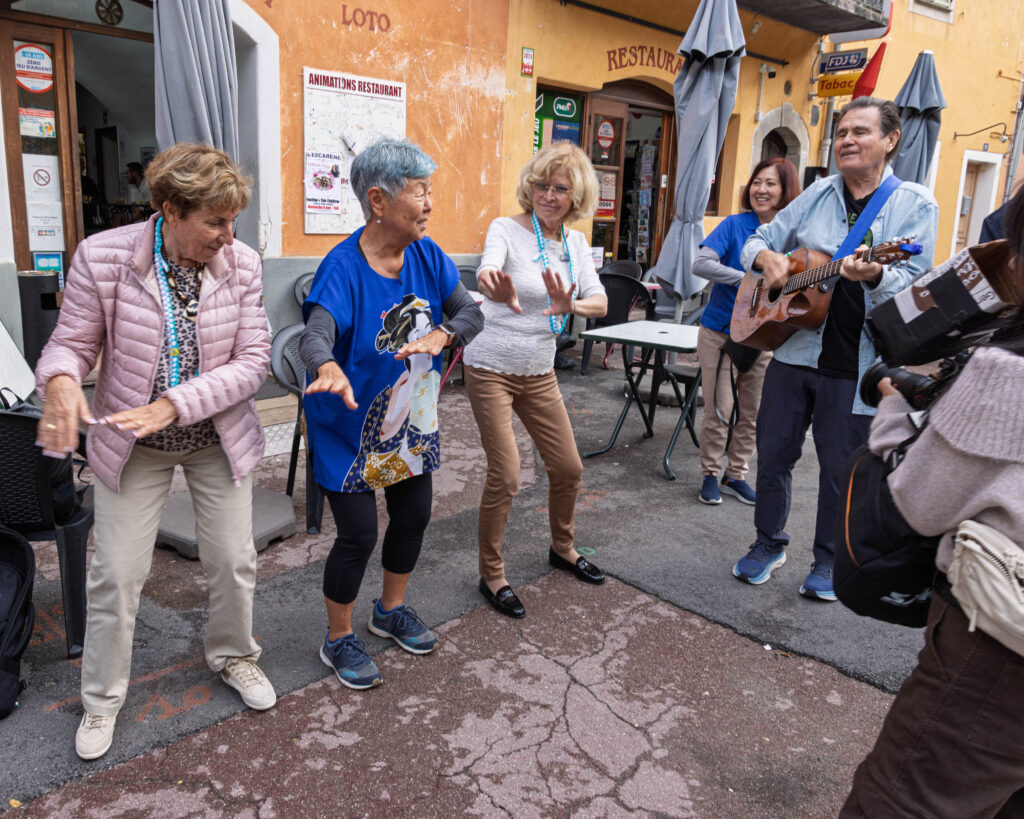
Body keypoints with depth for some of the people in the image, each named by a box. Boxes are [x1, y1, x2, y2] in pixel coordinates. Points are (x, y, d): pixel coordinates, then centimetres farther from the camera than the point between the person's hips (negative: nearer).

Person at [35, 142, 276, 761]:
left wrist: (176, 403, -24)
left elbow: (252, 361, -13)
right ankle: (102, 698, 30)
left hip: (220, 438, 2)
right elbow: (73, 342, -7)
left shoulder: (243, 263, -11)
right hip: (132, 445, -1)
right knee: (117, 575, 6)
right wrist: (61, 380, -31)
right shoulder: (103, 256, -15)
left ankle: (233, 655, 40)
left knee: (235, 561, 10)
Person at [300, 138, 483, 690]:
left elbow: (471, 313, -7)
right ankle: (338, 640, 26)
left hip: (412, 420, 7)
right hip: (351, 425, -6)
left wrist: (438, 336, -29)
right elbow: (315, 335, -36)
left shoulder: (427, 256, -4)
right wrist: (330, 370, -59)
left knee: (413, 517, 17)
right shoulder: (343, 267, -23)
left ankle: (391, 610, 44)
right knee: (358, 535, 0)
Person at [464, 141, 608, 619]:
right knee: (505, 476, -8)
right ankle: (491, 575, 12)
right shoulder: (506, 229, -12)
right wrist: (498, 290, -58)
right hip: (492, 369, -6)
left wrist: (571, 306, -33)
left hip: (539, 373, 6)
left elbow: (600, 302, -9)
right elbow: (485, 273, -33)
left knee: (568, 468, 11)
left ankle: (562, 548, 37)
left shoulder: (575, 243, 4)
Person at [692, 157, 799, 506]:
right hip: (721, 332, -3)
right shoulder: (735, 225, -5)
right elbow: (701, 264, -16)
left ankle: (736, 474, 27)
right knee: (719, 409, -1)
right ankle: (710, 474, 17)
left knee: (752, 412, 10)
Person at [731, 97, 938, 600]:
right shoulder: (818, 194, 9)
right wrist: (768, 258, -8)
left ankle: (829, 560, 27)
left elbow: (914, 285, -12)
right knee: (773, 452, 10)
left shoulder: (915, 203, -2)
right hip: (793, 347, 4)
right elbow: (757, 241, 15)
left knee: (840, 467, 7)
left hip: (855, 364, -3)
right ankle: (769, 543, 29)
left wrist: (873, 276, -33)